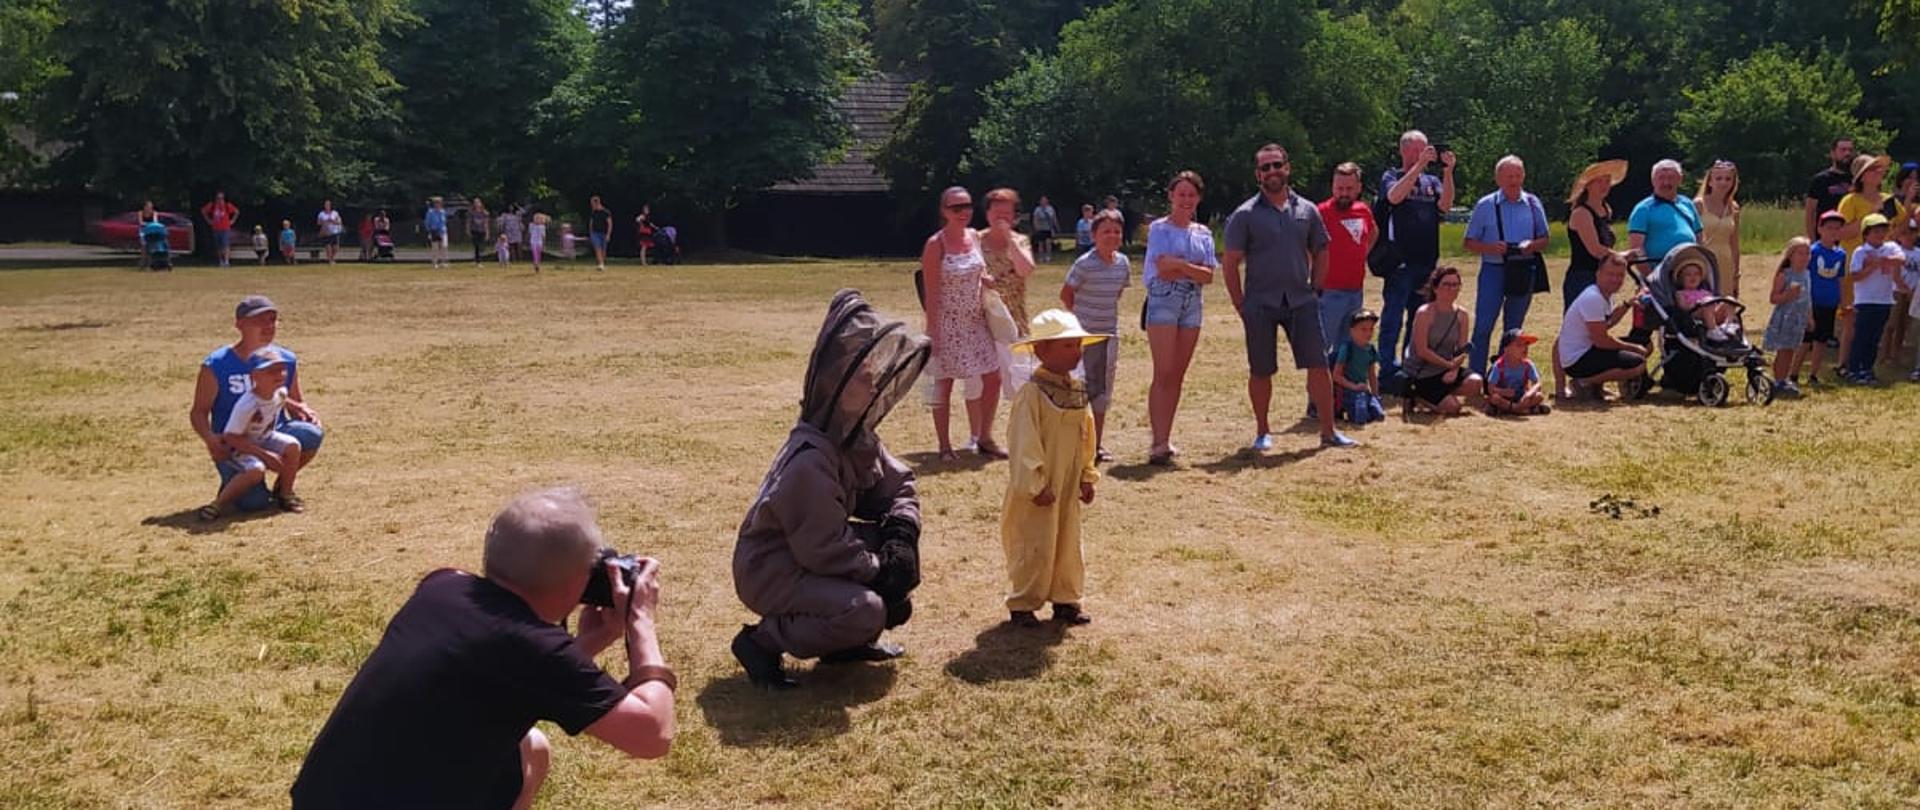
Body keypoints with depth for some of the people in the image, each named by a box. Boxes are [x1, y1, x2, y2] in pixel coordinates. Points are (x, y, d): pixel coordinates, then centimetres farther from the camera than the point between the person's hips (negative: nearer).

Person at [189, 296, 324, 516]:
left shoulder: (287, 360, 3)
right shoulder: (216, 365, -9)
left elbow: (296, 402, 14)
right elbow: (198, 411, -4)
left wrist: (304, 411, -12)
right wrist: (209, 438, -25)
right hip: (232, 445, -4)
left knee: (312, 433, -29)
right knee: (254, 502, -25)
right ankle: (232, 486, 15)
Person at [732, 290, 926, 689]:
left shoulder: (857, 437, -1)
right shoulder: (811, 461, -29)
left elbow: (898, 487, 9)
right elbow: (824, 550, -27)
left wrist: (901, 535, -10)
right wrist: (880, 571, -16)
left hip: (813, 551, 9)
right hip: (772, 571, -9)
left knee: (900, 546, 0)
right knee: (866, 611, -26)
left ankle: (848, 640, 12)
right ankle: (763, 639, -7)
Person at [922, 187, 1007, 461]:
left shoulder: (975, 236, 4)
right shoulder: (936, 244, -13)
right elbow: (930, 293, -13)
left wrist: (985, 278, -4)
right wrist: (932, 333, -16)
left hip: (976, 320, 6)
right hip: (947, 323, -6)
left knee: (993, 378, 6)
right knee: (944, 382, 3)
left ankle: (984, 438, 21)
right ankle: (945, 446, 14)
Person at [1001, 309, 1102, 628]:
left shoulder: (1077, 391, 7)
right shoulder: (1032, 393, -18)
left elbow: (1086, 437, 16)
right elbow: (1024, 443, -19)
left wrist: (1087, 476, 14)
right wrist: (1034, 485, -18)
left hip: (1069, 487, 7)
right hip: (1039, 490, -7)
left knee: (1068, 544, 14)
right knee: (1035, 548, -2)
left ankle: (1065, 600, 25)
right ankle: (1022, 605, 10)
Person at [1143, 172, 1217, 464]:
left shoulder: (1203, 233, 13)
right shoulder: (1159, 228, 0)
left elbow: (1209, 276, 1)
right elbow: (1163, 268, -13)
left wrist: (1179, 266, -11)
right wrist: (1195, 267, -7)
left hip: (1192, 305, 5)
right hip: (1163, 301, -5)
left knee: (1178, 375, 6)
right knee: (1163, 374, -12)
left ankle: (1165, 438, 12)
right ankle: (1159, 443, -15)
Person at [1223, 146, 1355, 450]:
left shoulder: (1307, 211, 8)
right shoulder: (1245, 215, -1)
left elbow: (1320, 253, 18)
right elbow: (1230, 264, -2)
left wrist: (1315, 290, 7)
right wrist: (1241, 306, -6)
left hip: (1301, 301, 2)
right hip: (1261, 304, -2)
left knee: (1319, 365, -3)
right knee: (1260, 371, 3)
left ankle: (1328, 431, 5)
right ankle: (1263, 432, 18)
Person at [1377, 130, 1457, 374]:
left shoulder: (1432, 182, 15)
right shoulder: (1391, 177, 3)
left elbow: (1445, 205, -3)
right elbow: (1394, 196, -19)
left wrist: (1448, 171, -13)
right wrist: (1419, 165, -21)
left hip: (1427, 263, 5)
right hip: (1400, 263, -5)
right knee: (1393, 319, -6)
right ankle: (1389, 370, -4)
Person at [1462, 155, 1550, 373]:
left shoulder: (1533, 204, 8)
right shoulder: (1485, 205, 2)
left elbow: (1545, 239, 13)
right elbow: (1469, 243, 3)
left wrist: (1532, 245, -10)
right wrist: (1490, 248, -16)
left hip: (1524, 271, 3)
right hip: (1493, 269, -3)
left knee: (1514, 329, 10)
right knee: (1483, 327, -9)